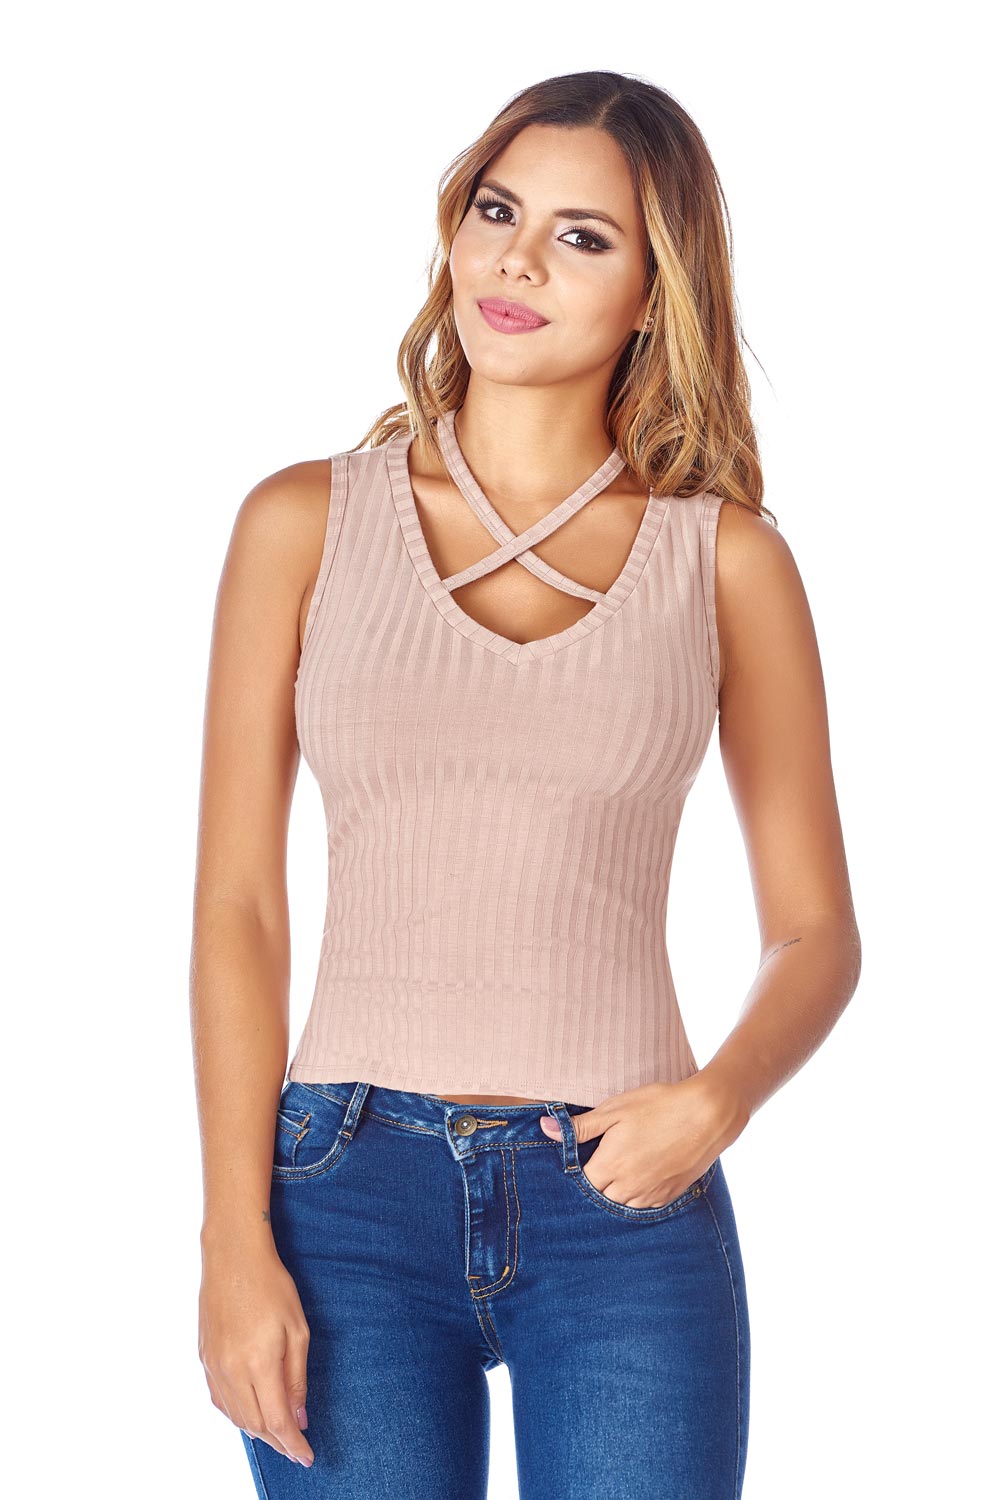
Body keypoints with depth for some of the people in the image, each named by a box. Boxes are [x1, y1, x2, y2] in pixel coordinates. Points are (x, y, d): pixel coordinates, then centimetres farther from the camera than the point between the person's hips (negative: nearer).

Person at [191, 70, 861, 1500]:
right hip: (354, 1196, 0)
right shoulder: (307, 521, 3)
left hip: (626, 1206, 0)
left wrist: (718, 1099, -13)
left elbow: (817, 927, 7)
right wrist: (234, 1241, -6)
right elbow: (236, 903, 1)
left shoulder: (726, 558, 3)